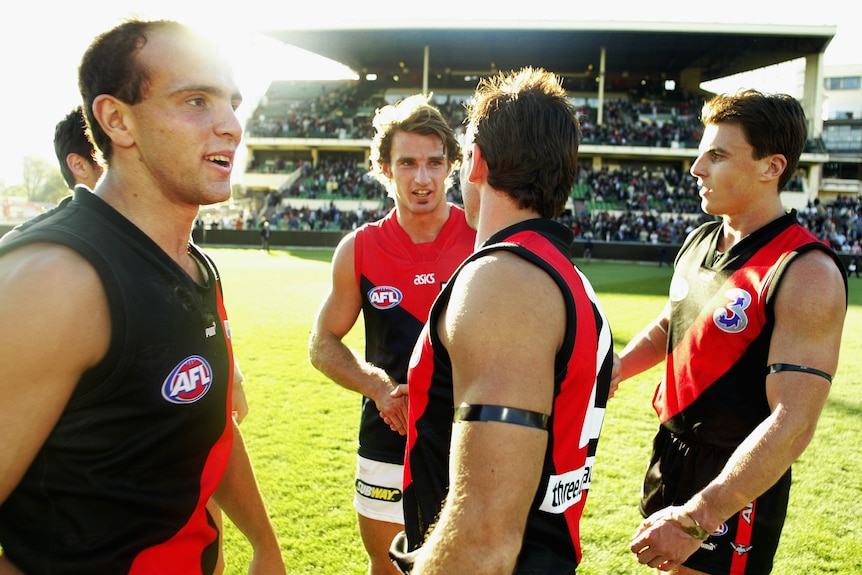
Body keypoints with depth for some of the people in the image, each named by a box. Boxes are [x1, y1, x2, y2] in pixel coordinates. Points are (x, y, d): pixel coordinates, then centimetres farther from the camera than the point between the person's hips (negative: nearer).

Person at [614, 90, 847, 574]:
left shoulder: (806, 273, -22)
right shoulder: (699, 243, 3)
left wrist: (694, 520, -27)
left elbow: (792, 425, -26)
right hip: (671, 451, 7)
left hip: (736, 484, -7)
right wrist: (609, 373, 2)